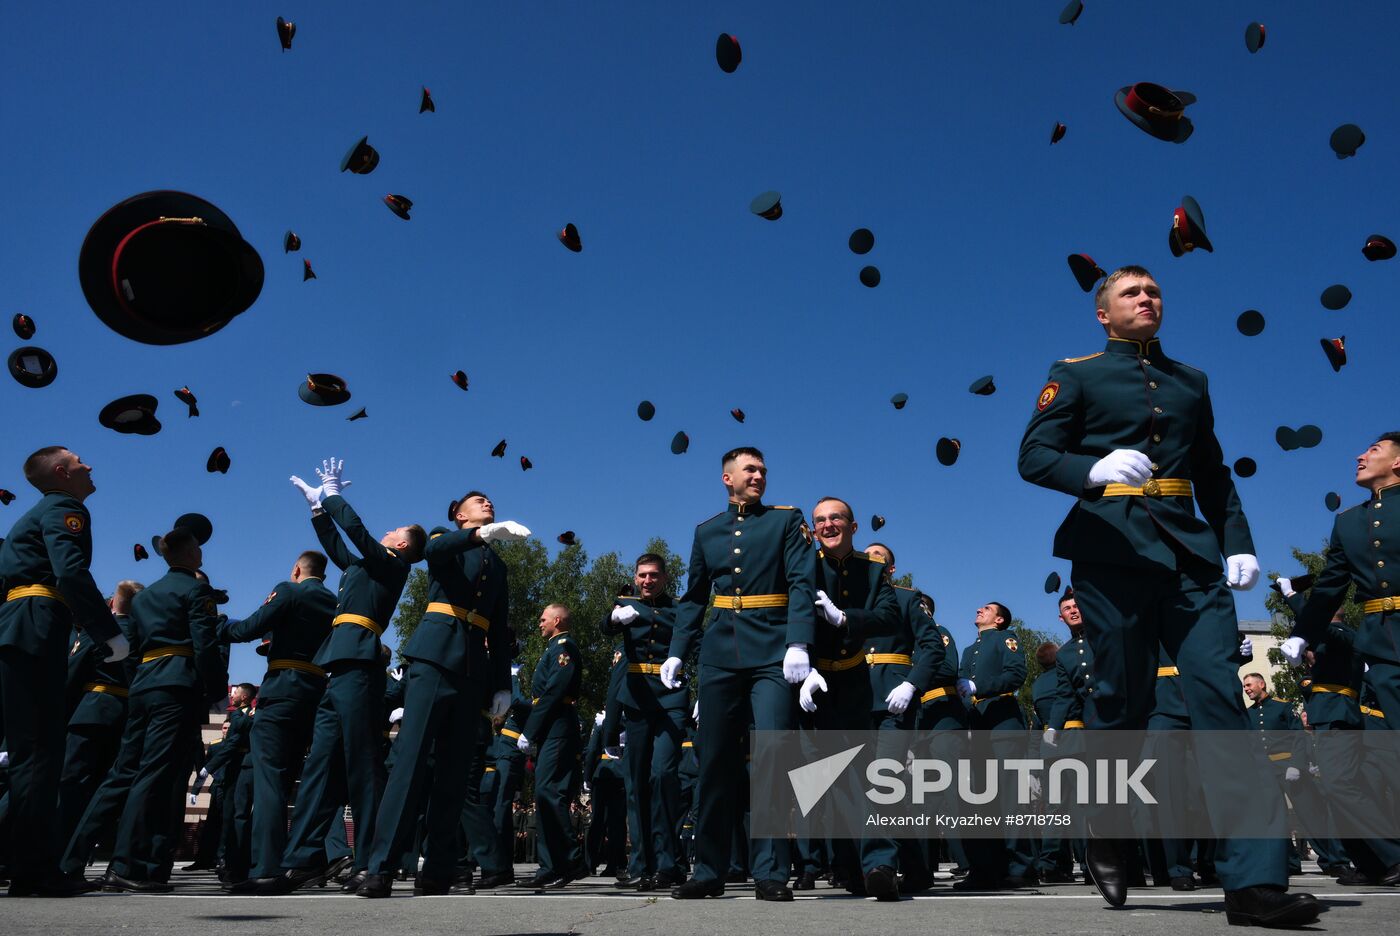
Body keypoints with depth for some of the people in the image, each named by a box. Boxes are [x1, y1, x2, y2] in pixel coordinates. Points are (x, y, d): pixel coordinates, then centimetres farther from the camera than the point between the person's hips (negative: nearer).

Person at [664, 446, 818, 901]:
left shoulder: (787, 520, 6)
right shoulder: (706, 532, 16)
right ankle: (709, 871, 14)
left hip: (772, 656, -3)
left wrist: (799, 645, -18)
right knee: (714, 761, 5)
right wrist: (677, 652, 9)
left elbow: (802, 585, -5)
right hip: (720, 657, 3)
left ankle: (771, 873, 0)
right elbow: (693, 598, 19)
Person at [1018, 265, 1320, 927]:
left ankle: (1254, 881, -10)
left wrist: (1238, 543, 10)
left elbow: (1214, 475, 24)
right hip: (1114, 550, -3)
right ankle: (1106, 839, 24)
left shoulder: (1191, 382, 24)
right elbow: (1033, 456, -1)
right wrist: (1094, 468, -21)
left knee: (1221, 698, -9)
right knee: (1124, 701, 0)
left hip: (1190, 554, 4)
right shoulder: (1077, 375, 10)